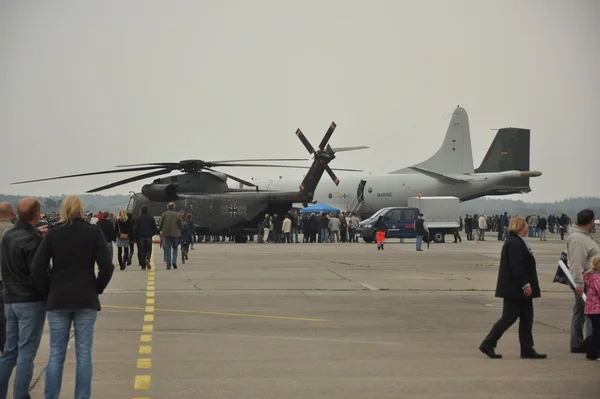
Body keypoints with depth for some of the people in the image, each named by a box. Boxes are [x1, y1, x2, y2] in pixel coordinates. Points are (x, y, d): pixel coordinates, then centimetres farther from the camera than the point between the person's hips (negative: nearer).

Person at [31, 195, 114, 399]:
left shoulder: (52, 233, 0)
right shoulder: (94, 232, -1)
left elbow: (37, 268, -5)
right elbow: (107, 267, -8)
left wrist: (49, 291, 7)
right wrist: (96, 289, 5)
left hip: (58, 300, 1)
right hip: (86, 300, -1)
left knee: (56, 354, 7)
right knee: (84, 354, 4)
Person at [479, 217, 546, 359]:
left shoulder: (518, 242, 16)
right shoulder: (514, 243, -17)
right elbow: (516, 267, -24)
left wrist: (527, 284, 19)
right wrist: (525, 284, -24)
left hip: (518, 289, 11)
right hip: (515, 289, -11)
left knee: (526, 319, 10)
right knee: (509, 318, -5)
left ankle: (527, 349, 14)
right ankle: (488, 344, 2)